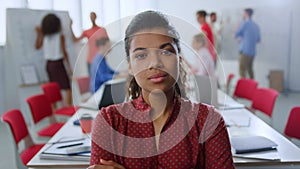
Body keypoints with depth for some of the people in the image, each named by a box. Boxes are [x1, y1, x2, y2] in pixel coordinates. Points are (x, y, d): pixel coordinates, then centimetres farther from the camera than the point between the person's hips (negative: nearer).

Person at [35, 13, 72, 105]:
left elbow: (37, 46, 17)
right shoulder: (60, 36, -9)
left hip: (49, 64, 5)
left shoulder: (44, 36, 2)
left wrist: (38, 34, 22)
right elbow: (64, 52, -11)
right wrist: (69, 67, -7)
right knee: (67, 88, 1)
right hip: (58, 63, -5)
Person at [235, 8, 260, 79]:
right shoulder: (256, 26, 12)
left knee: (242, 70, -6)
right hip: (253, 51, 7)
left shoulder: (245, 23, -8)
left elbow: (236, 35, -4)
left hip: (245, 51, -7)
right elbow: (258, 39, 19)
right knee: (249, 69, 18)